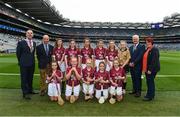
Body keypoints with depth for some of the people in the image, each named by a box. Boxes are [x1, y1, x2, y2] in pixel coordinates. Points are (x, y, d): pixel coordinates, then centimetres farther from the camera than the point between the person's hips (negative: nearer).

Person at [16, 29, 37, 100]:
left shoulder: (34, 43, 7)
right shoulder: (21, 43, -7)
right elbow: (18, 53, 1)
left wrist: (32, 60, 14)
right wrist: (21, 61, 7)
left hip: (32, 64, 5)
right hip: (24, 64, -5)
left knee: (30, 78, 15)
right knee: (24, 78, 1)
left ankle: (30, 90, 29)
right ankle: (25, 93, 7)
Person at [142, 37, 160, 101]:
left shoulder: (154, 50, -16)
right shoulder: (147, 49, 10)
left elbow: (154, 61, -21)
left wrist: (150, 69, -22)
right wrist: (144, 69, 13)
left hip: (152, 69, -9)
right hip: (147, 69, 9)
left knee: (150, 82, -2)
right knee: (149, 82, 16)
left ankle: (150, 96, 10)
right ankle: (150, 95, 29)